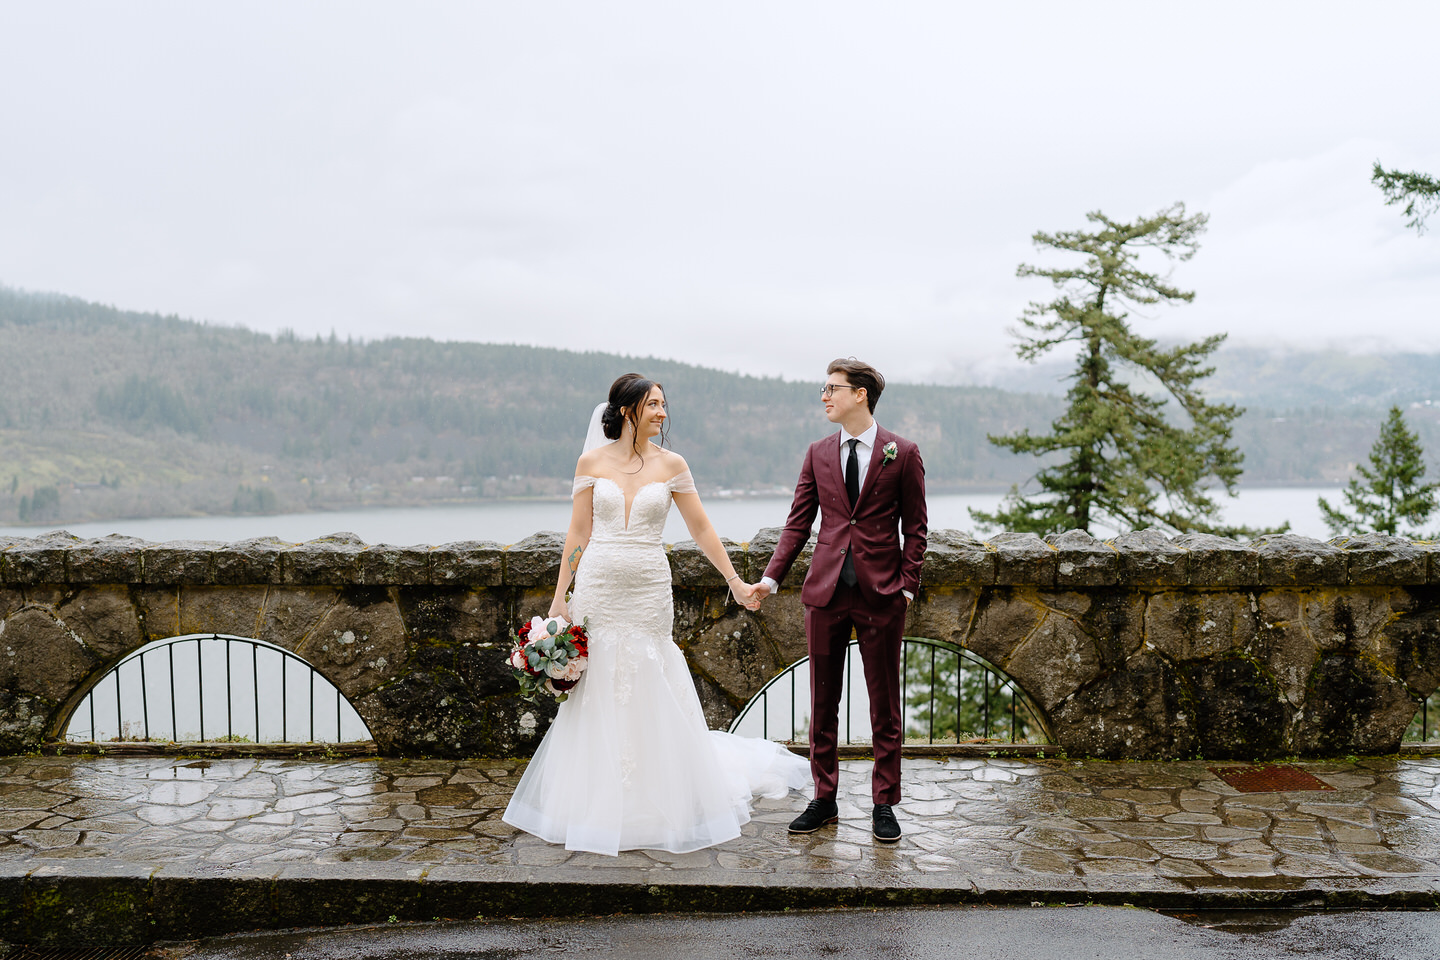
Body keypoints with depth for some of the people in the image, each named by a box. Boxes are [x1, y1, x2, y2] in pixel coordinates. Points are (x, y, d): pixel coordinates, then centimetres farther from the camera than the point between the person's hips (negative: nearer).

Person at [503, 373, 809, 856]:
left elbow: (702, 530, 7)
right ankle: (598, 805, 20)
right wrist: (560, 598, 2)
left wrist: (736, 582, 6)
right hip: (598, 590, 0)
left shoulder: (671, 465, 2)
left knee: (650, 699, 4)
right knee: (597, 698, 5)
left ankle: (656, 806, 22)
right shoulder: (592, 462, 2)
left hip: (649, 593, 0)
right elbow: (578, 533, 4)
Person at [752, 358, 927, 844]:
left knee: (885, 705, 6)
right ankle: (824, 799, 21)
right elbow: (799, 521, 8)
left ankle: (884, 804, 19)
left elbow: (914, 526, 1)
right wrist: (770, 577, -1)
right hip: (825, 591, 3)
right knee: (822, 702, 9)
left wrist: (908, 585, -6)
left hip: (881, 594, -3)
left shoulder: (902, 453, 0)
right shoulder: (818, 453, 8)